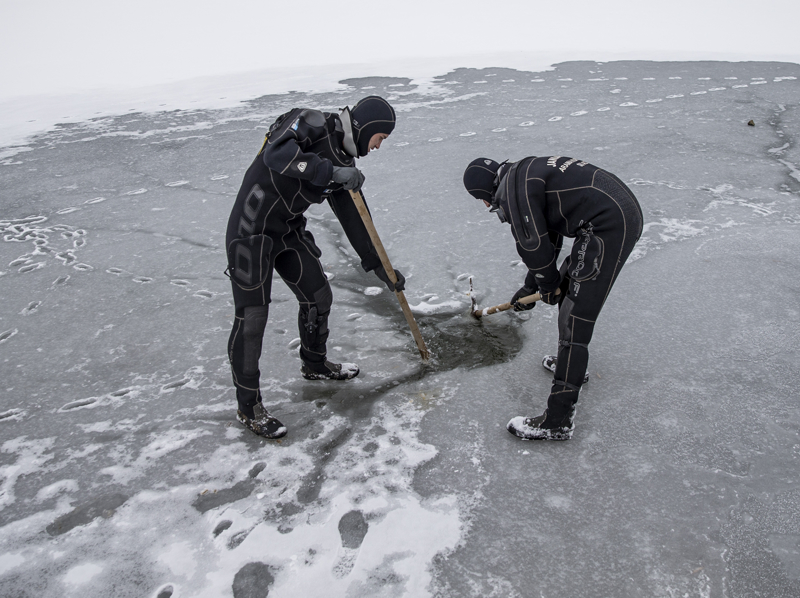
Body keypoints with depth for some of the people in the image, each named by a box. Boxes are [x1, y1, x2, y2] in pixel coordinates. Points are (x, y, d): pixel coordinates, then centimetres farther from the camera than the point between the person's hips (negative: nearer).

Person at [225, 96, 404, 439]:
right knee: (252, 318, -4)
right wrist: (332, 171, -37)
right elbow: (275, 156, -33)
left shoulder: (343, 161, 8)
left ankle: (314, 365, 40)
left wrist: (379, 267, 13)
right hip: (252, 232, -9)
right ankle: (248, 407, 10)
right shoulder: (313, 126, -15)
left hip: (289, 231, 9)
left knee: (319, 297, 14)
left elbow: (353, 218, 13)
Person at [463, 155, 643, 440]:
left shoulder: (513, 186, -9)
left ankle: (558, 420, -4)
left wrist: (548, 285, 6)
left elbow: (533, 245, -12)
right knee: (568, 286, 25)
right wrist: (530, 286, 33)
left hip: (610, 227, -11)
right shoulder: (529, 171, 23)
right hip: (625, 211, 11)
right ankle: (572, 362, 45)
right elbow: (547, 237, 29)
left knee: (575, 318, -9)